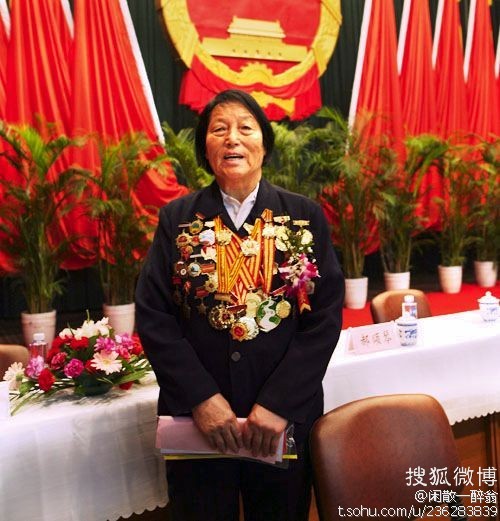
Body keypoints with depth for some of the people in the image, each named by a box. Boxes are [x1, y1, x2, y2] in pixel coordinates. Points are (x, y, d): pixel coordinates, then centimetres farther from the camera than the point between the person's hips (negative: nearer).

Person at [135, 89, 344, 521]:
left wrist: (280, 403, -13)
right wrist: (202, 397, -13)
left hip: (285, 418, 1)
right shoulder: (177, 219, 0)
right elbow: (153, 316, -4)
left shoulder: (305, 217, -1)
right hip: (196, 419, 0)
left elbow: (326, 317, -5)